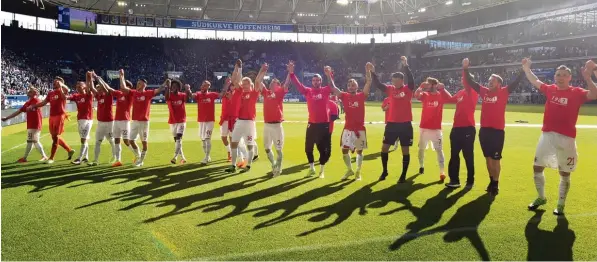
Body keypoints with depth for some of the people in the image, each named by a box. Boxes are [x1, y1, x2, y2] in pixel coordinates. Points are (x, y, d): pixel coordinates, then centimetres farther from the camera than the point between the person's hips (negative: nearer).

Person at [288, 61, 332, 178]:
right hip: (312, 124, 2)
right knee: (308, 147, 7)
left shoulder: (325, 91, 1)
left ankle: (322, 170, 20)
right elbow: (298, 85, -9)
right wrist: (291, 73, -22)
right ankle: (311, 168, 26)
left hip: (324, 124, -2)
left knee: (324, 148, 4)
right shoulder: (308, 91, 2)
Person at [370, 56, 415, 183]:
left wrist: (405, 65, -33)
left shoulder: (408, 89, -5)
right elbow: (377, 84, 0)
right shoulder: (390, 89, 5)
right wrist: (372, 72, -13)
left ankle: (403, 175, 15)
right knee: (384, 148, 6)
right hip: (392, 123, 4)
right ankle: (384, 171, 25)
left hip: (405, 124, -3)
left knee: (405, 150, 4)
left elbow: (411, 79, -22)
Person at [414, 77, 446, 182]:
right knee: (421, 148, 14)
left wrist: (442, 88, -28)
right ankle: (421, 166, 35)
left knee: (439, 150, -5)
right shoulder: (425, 95, 1)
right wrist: (421, 87, -35)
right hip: (424, 127, 3)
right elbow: (416, 95, -20)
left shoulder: (441, 96, -3)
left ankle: (442, 172, -6)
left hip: (436, 128, -2)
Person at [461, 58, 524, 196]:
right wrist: (465, 69, 7)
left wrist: (523, 70, -15)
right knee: (488, 158, 14)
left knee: (495, 159, 1)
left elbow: (516, 83, -8)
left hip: (497, 131, -5)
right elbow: (471, 82, 12)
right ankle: (492, 181, 27)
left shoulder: (503, 92, -2)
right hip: (484, 130, 5)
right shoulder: (484, 91, 8)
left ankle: (496, 184, 12)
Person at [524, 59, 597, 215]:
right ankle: (541, 198, 30)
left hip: (566, 138, -4)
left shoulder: (577, 93, -7)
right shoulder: (550, 90, 6)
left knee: (565, 173, 7)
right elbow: (534, 81, 19)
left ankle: (561, 204, 22)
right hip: (547, 135, 4)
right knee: (537, 167, 10)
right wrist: (526, 68, 18)